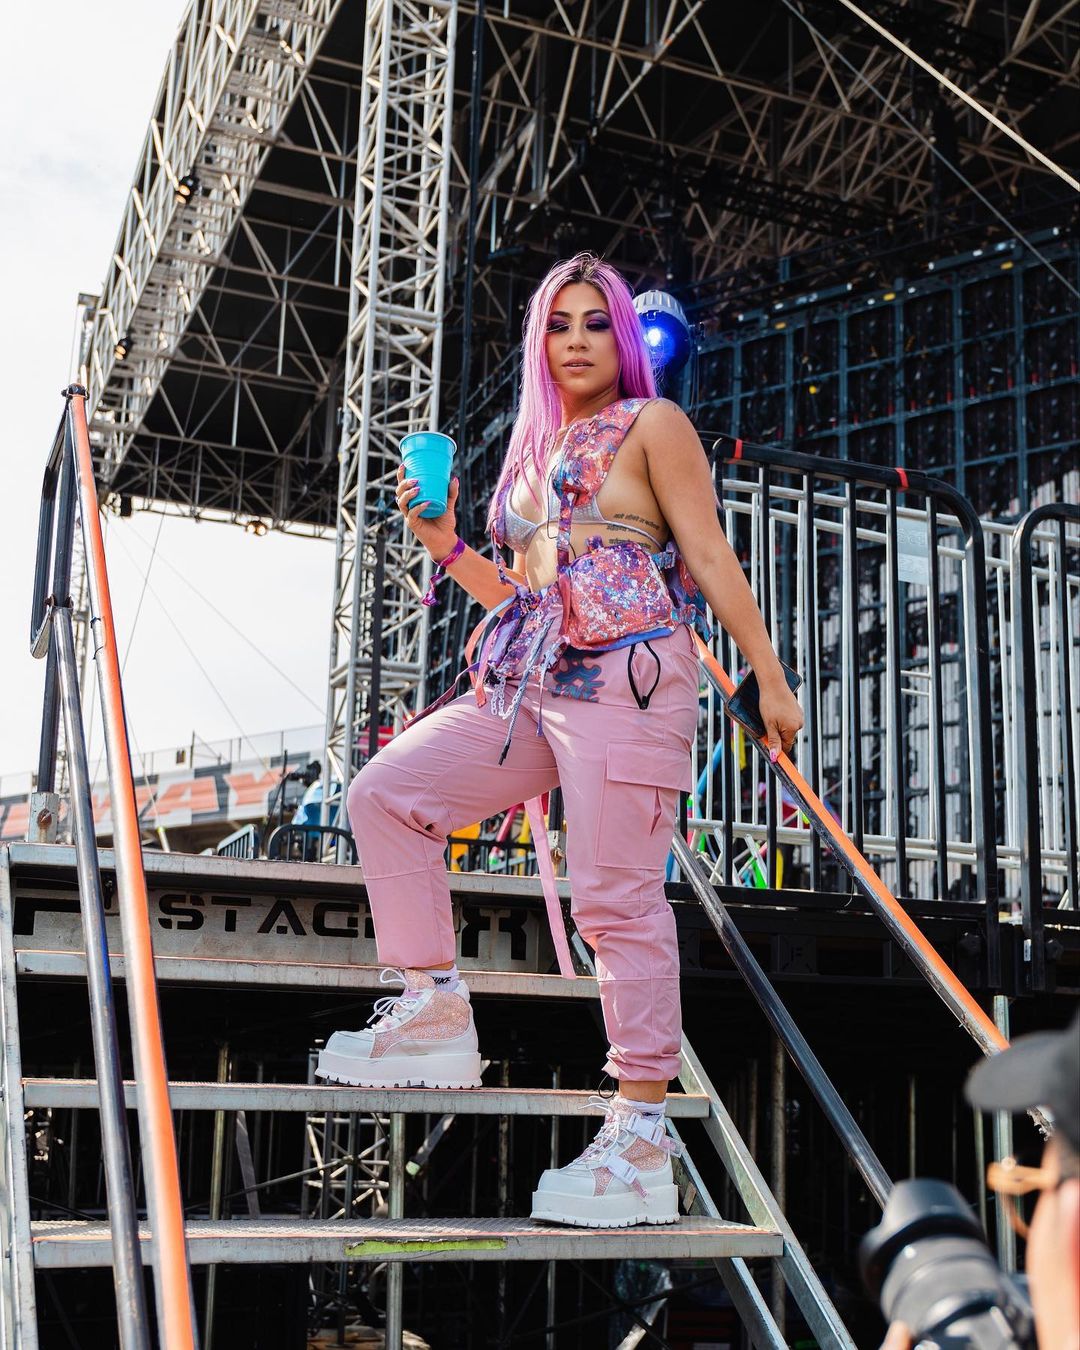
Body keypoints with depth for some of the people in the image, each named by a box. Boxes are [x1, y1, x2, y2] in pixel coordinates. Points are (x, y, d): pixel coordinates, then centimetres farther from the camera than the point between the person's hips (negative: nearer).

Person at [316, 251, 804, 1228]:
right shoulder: (537, 452, 24)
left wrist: (770, 680, -3)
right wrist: (445, 544, 14)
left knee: (617, 898, -11)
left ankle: (641, 1137, -6)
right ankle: (436, 1014, 4)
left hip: (624, 677, -7)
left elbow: (711, 559, 0)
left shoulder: (651, 425, 6)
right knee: (387, 790, -1)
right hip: (531, 685, 8)